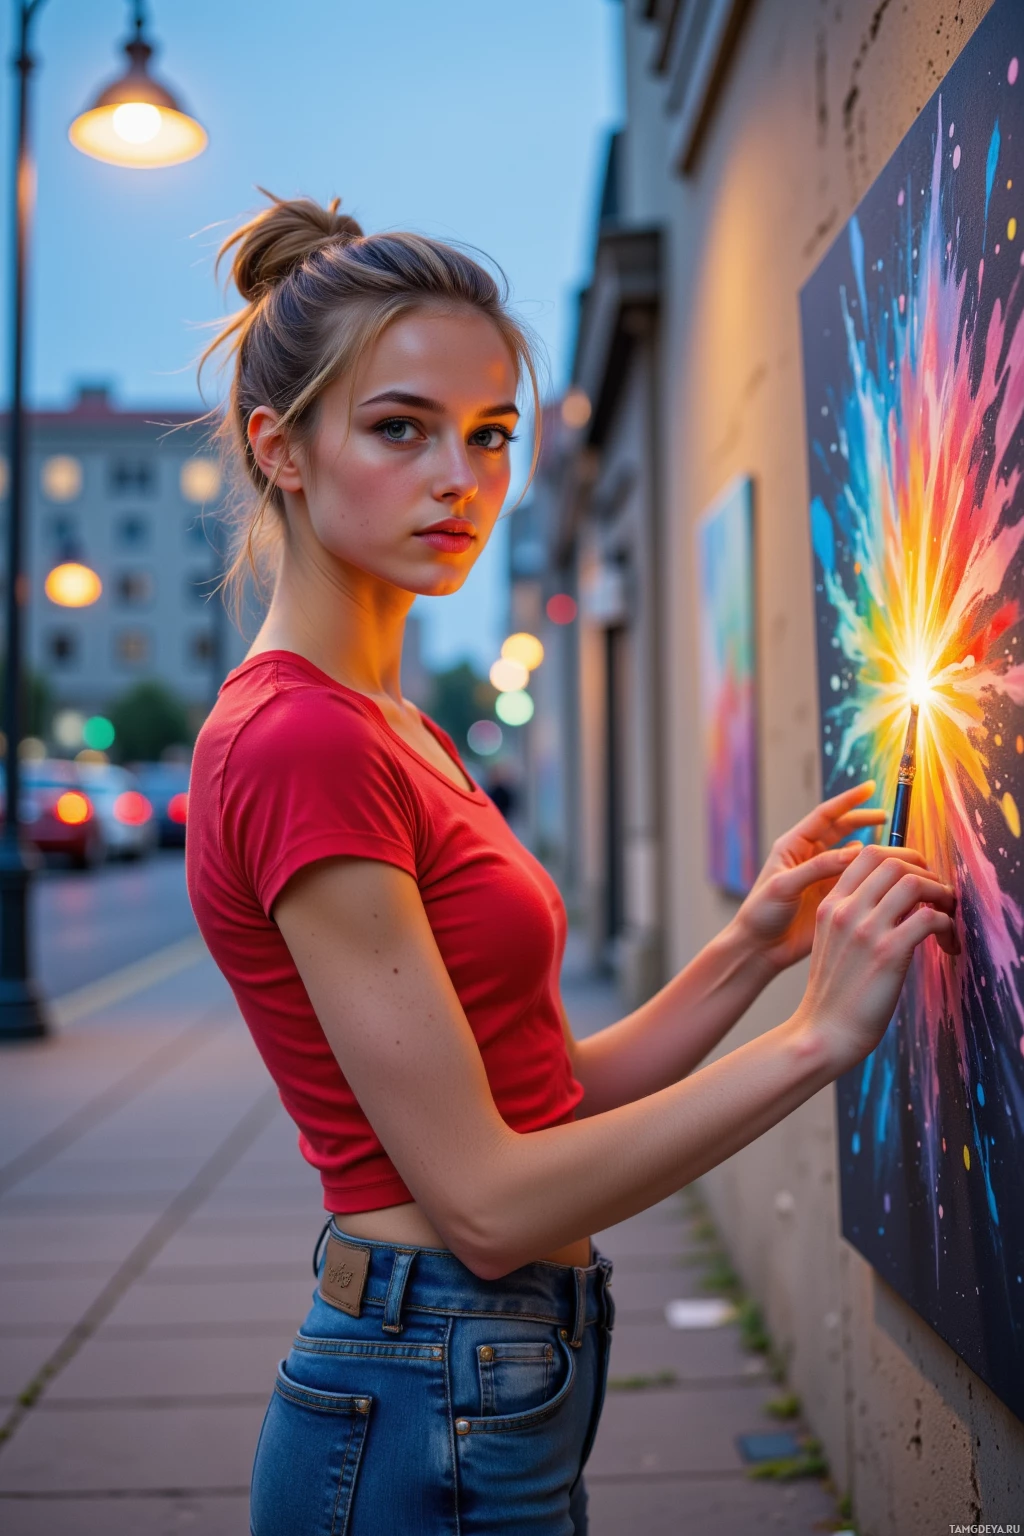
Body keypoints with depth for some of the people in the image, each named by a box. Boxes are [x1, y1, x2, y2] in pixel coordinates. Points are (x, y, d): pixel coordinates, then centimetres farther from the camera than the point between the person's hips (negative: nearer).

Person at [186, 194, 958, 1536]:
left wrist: (750, 952, -4)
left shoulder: (387, 730, 7)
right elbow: (486, 1198, -21)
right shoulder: (299, 742, -21)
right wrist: (818, 1034, -18)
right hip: (433, 1420, -8)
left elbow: (534, 1100, 6)